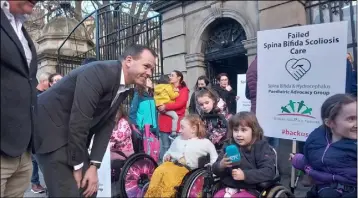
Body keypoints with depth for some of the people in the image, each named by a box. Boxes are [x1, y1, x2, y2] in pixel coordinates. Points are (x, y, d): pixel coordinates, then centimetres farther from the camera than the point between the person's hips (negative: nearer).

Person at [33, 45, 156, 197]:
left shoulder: (123, 90, 3)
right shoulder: (99, 72, -25)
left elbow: (106, 126, 2)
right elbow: (78, 121, -27)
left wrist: (94, 165, -5)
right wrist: (77, 167, -17)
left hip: (75, 134, 9)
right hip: (49, 126, -8)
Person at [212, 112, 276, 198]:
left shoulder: (261, 146, -4)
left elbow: (269, 172, -15)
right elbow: (215, 169, 9)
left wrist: (245, 175, -24)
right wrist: (221, 165, -15)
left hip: (251, 190, -4)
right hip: (230, 187, 4)